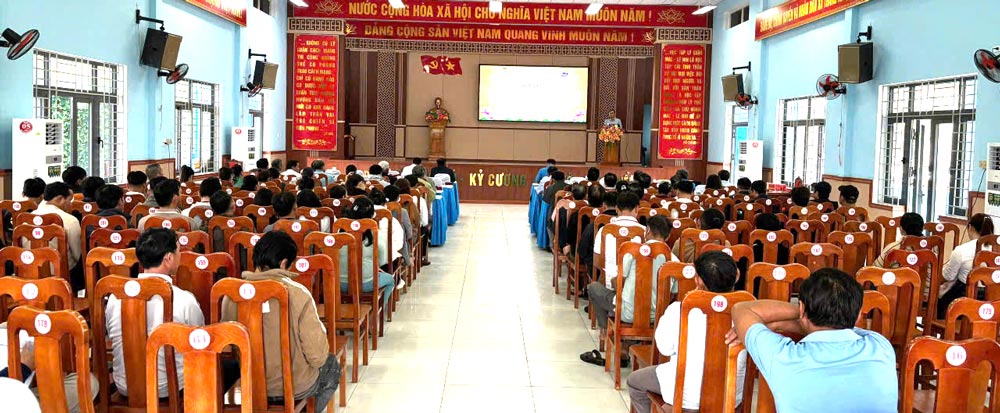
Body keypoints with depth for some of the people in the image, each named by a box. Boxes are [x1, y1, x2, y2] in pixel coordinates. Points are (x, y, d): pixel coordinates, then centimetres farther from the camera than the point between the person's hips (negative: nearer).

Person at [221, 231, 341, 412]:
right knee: (331, 364, 30)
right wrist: (321, 330, 1)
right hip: (295, 387, -4)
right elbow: (317, 356, -19)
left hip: (250, 385, 4)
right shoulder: (297, 294, -23)